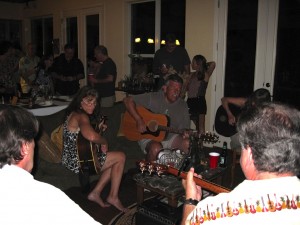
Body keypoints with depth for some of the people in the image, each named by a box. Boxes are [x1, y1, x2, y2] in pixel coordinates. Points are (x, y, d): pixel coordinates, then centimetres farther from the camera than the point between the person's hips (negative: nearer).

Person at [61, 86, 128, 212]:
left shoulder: (73, 114, 13)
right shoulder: (82, 116, -19)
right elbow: (91, 136, -39)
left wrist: (99, 130, 9)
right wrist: (104, 142, -19)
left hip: (71, 160, 10)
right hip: (78, 163, -10)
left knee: (114, 162, 18)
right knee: (120, 157, -1)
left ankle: (95, 193, 12)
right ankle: (113, 197, 7)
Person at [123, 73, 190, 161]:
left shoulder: (182, 105, 2)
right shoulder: (152, 98, -10)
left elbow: (185, 128, 5)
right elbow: (127, 100, -13)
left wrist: (186, 134, -20)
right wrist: (139, 120, -22)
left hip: (170, 138, 4)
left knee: (188, 143, -24)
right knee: (156, 148, -36)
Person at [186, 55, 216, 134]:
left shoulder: (205, 75, -4)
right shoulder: (192, 75, 14)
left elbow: (213, 64, -17)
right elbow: (187, 88, 16)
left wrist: (204, 64, -1)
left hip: (199, 101, -6)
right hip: (190, 101, 6)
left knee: (201, 127, -2)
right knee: (197, 125, 12)